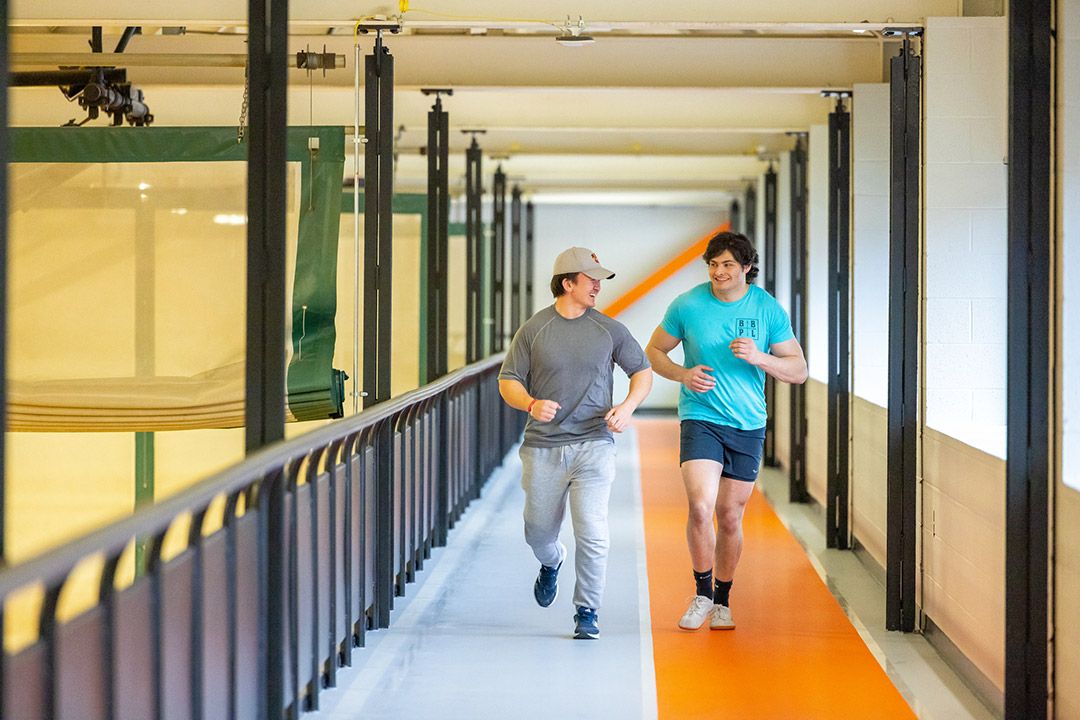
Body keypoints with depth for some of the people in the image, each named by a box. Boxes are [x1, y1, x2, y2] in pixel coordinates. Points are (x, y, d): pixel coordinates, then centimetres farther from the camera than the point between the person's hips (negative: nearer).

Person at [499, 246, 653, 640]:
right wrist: (532, 404, -16)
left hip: (593, 445, -1)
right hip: (543, 448, 1)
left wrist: (627, 407, -5)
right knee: (538, 531, 10)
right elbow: (508, 382, 5)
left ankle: (587, 612, 4)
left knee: (592, 533, -11)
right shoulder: (533, 329, 2)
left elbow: (642, 371, 13)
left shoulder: (609, 329, 5)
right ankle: (551, 563, 46)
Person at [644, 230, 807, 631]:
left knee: (730, 517, 8)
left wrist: (759, 357, -19)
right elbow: (653, 352, 9)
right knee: (701, 507, -19)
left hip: (748, 425, 2)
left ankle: (722, 601, 27)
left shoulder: (768, 309, -1)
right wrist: (682, 374, -11)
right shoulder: (687, 305, -3)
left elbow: (799, 371, 0)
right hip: (700, 418, -2)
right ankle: (702, 593, 1)